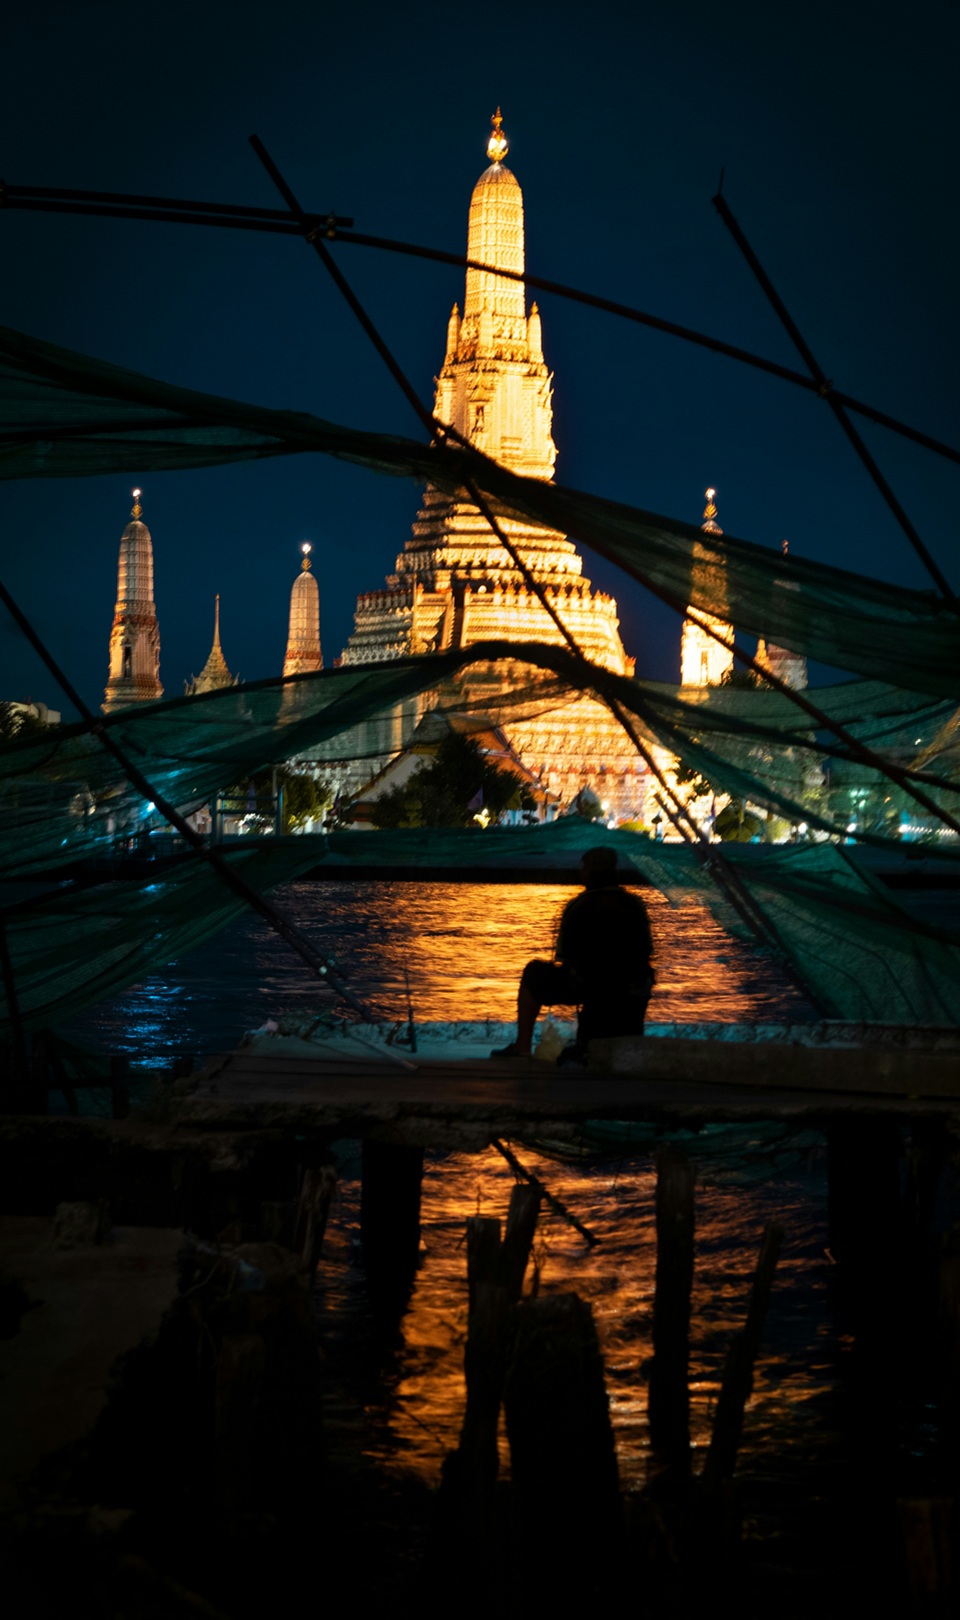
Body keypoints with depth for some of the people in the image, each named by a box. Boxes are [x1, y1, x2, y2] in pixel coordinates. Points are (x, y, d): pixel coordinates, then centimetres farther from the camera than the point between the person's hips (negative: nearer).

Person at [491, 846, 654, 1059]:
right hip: (632, 993, 3)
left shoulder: (577, 907, -5)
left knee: (532, 973, 19)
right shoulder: (635, 904, 2)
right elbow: (647, 950, 8)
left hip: (585, 988, -3)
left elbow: (563, 957, 0)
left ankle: (522, 1047, 17)